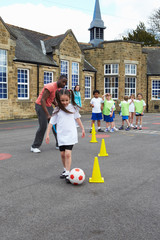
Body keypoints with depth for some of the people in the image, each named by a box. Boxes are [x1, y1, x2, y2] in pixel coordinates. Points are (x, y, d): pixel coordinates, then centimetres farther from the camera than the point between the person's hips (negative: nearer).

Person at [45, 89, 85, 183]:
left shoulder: (73, 107, 0)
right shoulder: (57, 110, 0)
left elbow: (77, 118, 12)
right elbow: (51, 122, 2)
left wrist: (82, 129, 15)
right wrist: (47, 134, -1)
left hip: (71, 134, -2)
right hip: (61, 135, 2)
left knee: (68, 154, -12)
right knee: (62, 154, 10)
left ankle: (68, 173, -5)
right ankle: (65, 169, 31)